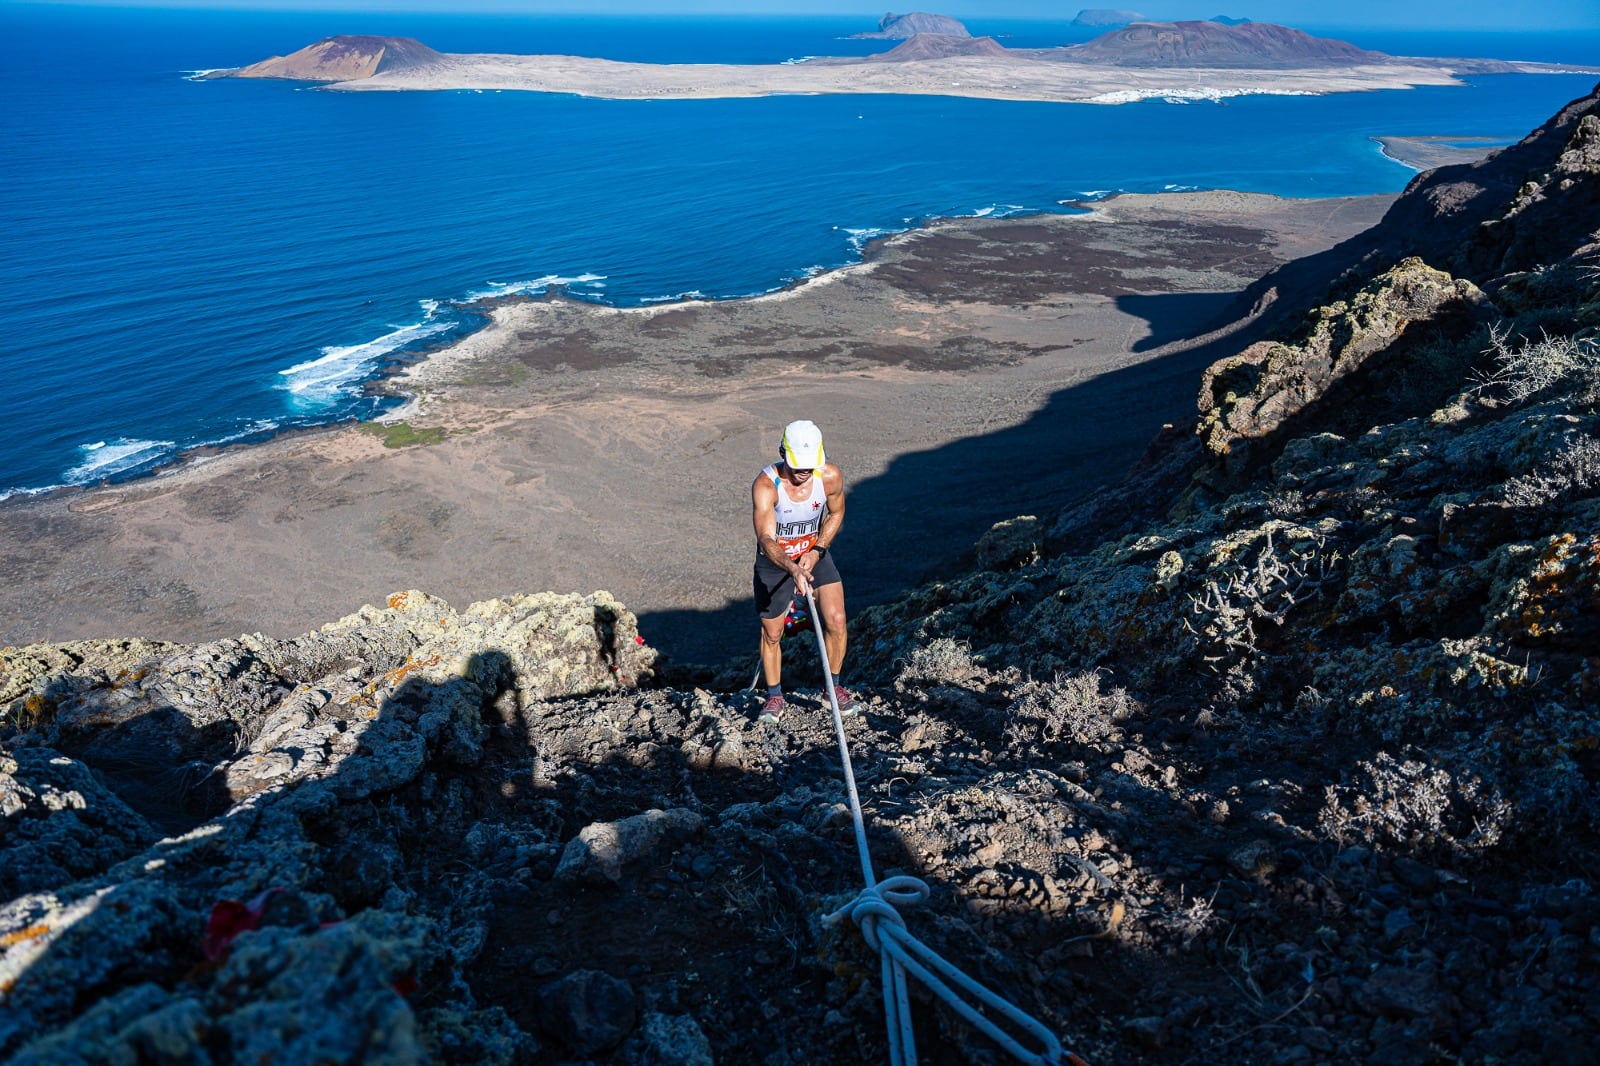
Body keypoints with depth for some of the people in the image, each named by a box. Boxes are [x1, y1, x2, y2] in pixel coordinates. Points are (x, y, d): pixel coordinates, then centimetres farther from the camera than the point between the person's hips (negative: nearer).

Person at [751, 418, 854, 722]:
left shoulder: (831, 476, -21)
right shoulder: (765, 485, -31)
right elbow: (766, 539, -40)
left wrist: (817, 551, -11)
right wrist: (792, 569, -57)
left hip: (814, 555, 2)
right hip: (774, 561, -2)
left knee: (836, 620, -11)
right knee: (772, 633, 6)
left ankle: (833, 684, 14)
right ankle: (775, 697, 27)